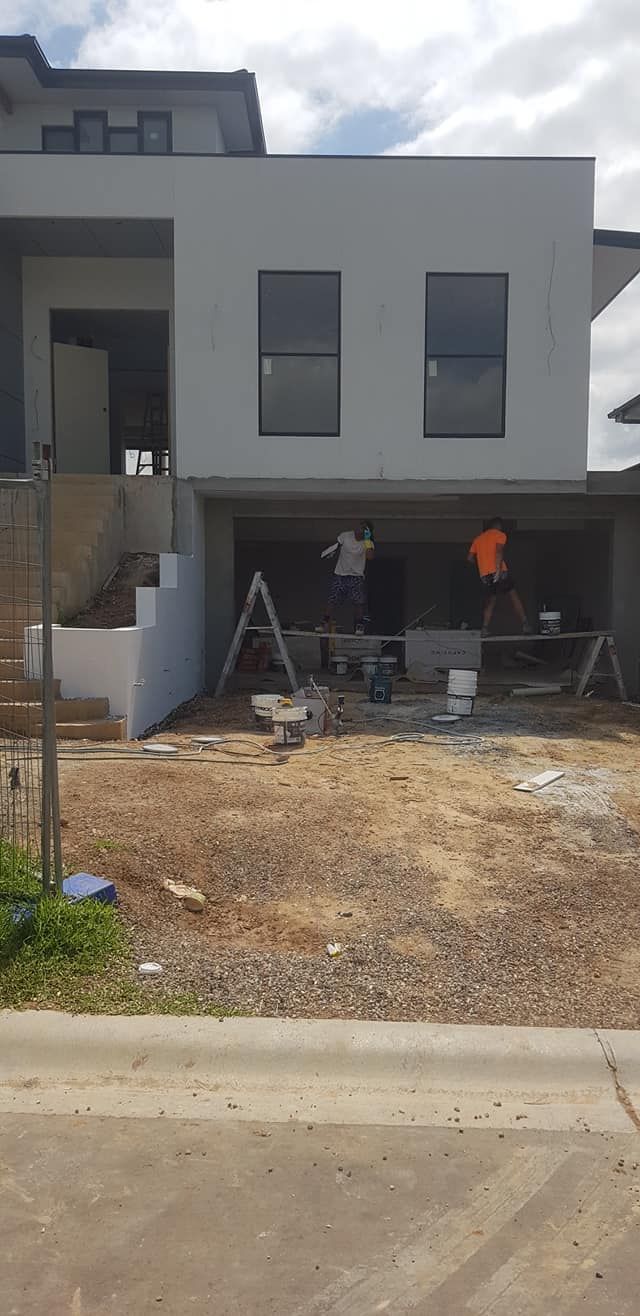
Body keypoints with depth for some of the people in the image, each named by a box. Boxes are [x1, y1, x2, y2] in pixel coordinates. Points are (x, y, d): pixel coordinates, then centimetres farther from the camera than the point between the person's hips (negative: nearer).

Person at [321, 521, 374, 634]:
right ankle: (325, 624, 8)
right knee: (332, 599, -2)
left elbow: (370, 556, -30)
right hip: (340, 574, 1)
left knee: (359, 601, -12)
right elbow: (337, 545, 14)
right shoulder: (345, 536, -7)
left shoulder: (367, 542, -11)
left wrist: (367, 541, -31)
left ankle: (359, 626, -1)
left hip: (356, 575, -1)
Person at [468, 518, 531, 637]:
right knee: (515, 599, 3)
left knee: (489, 602, 12)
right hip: (500, 573, -4)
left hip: (484, 576, 4)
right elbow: (498, 551, -12)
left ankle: (485, 629, -2)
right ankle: (525, 625, -2)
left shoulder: (478, 538, 21)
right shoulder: (500, 535, 6)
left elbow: (470, 557, 13)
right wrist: (498, 570, -20)